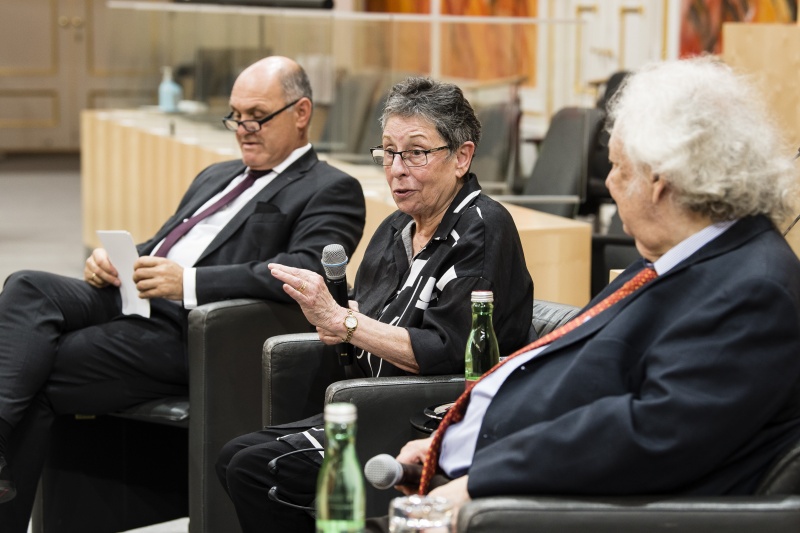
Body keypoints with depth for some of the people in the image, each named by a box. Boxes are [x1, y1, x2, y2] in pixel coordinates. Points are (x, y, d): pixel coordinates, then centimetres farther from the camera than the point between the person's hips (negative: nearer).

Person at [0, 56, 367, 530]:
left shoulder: (332, 191, 2)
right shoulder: (217, 176, 30)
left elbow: (304, 272, -16)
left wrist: (189, 283, -24)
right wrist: (112, 261, 5)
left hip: (185, 332, -7)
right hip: (129, 298, 8)